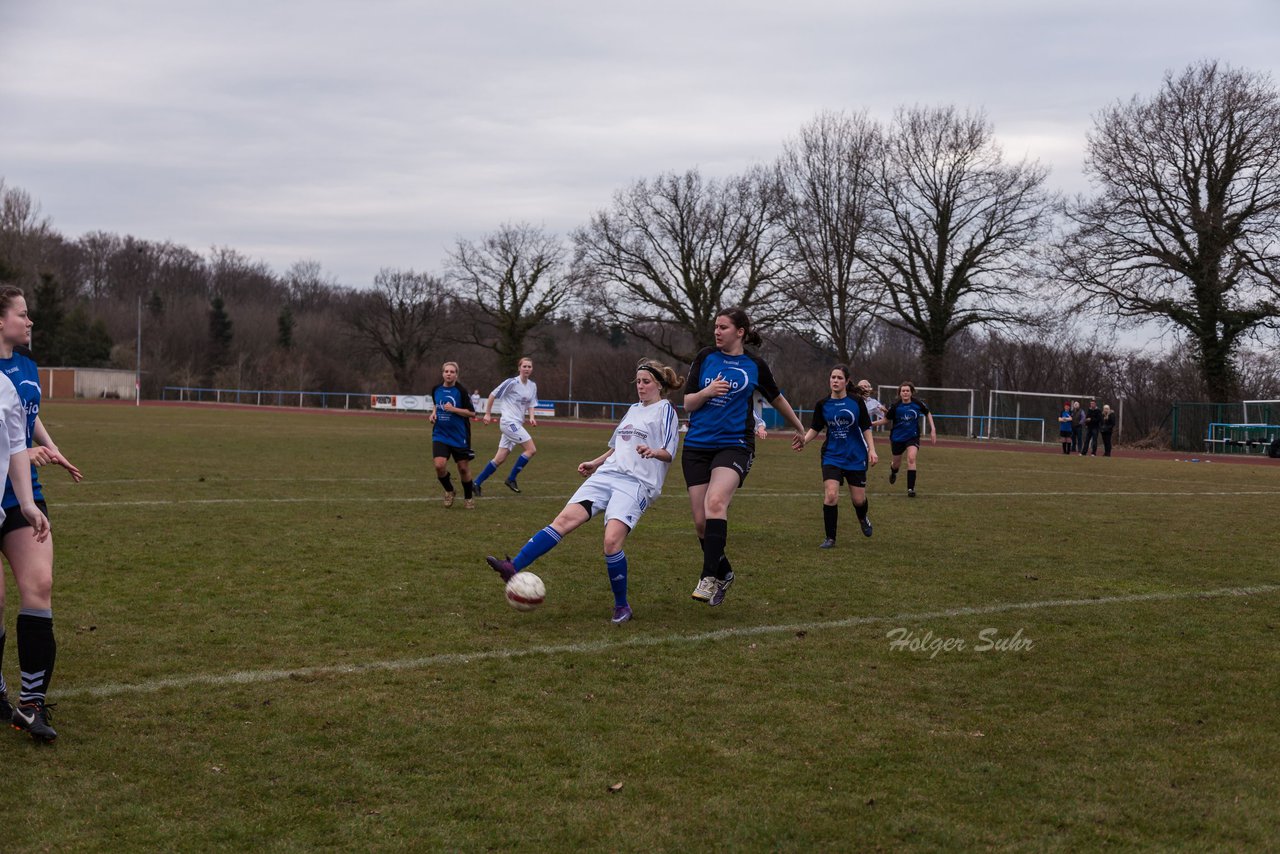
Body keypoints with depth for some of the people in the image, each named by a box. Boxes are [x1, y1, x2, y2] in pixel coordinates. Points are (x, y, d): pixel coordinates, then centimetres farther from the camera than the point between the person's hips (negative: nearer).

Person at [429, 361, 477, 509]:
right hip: (440, 435, 3)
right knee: (439, 465, -15)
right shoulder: (436, 390, 3)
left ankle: (468, 498, 29)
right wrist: (434, 412, 5)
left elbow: (472, 413, -12)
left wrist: (453, 409, -21)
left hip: (459, 436, -3)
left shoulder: (461, 391, -11)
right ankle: (449, 491, 12)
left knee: (463, 468, 7)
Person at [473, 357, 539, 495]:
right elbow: (492, 395, -4)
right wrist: (488, 414, -2)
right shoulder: (512, 382, -10)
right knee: (531, 449, -14)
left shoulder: (532, 386, 10)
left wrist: (531, 417, -3)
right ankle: (511, 479, -4)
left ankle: (476, 483, 12)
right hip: (509, 422, -7)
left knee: (500, 459, 6)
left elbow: (530, 405, 17)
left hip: (517, 424, 7)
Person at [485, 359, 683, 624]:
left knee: (612, 540, -24)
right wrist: (595, 463, 34)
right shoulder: (633, 409, 24)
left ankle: (622, 606, -5)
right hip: (606, 474, 6)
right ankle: (513, 568, -24)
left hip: (637, 482, -6)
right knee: (565, 518, -13)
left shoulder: (665, 409, 3)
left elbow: (669, 453, -8)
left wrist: (653, 452, -27)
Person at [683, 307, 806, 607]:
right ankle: (723, 572, 25)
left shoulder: (755, 366, 3)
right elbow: (687, 404, 4)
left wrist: (798, 427, 33)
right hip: (697, 446, 3)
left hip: (734, 445, -3)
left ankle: (709, 577, -27)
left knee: (715, 503, -28)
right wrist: (706, 392, -17)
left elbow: (776, 398, 21)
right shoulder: (705, 357, 6)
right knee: (701, 521, 1)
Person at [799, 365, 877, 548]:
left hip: (856, 457, 0)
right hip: (832, 456, 0)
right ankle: (830, 538, -3)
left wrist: (872, 450, -7)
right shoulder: (822, 404, -2)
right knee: (830, 495, -16)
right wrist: (804, 441, -14)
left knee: (858, 500, 6)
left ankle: (863, 519, 43)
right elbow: (815, 429, 4)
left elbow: (866, 428, 0)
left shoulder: (856, 401, -4)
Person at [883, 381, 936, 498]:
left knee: (911, 458, -22)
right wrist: (886, 413, -24)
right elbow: (887, 421, -5)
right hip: (897, 437, 0)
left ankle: (911, 488, -16)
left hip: (913, 437, 0)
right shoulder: (895, 406, -17)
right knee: (897, 463, 15)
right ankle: (893, 471, 55)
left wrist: (933, 430, 1)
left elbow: (928, 414, 6)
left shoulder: (918, 403, -12)